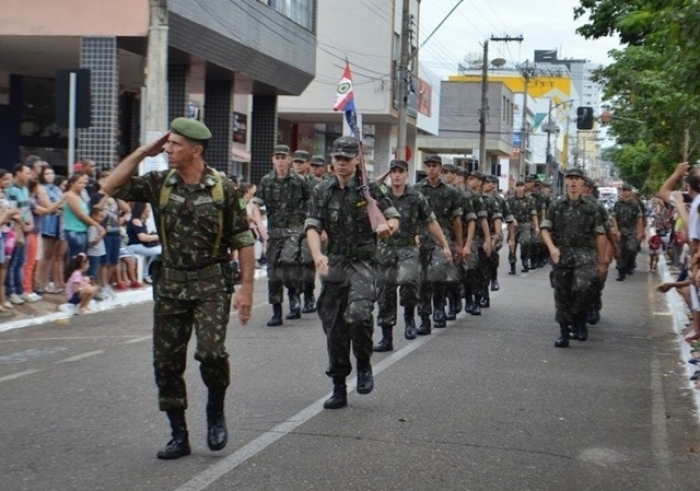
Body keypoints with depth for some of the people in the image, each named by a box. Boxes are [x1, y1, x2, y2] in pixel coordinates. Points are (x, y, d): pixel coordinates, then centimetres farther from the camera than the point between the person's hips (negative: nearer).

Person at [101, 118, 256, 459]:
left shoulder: (222, 188, -7)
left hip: (211, 283, -4)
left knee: (211, 352, -21)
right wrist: (142, 153, -4)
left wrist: (246, 287, -10)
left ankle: (216, 410, 8)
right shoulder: (159, 183, 3)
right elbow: (111, 188, 0)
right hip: (170, 284, 4)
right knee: (167, 363, 5)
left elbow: (242, 240, -5)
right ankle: (179, 437, 18)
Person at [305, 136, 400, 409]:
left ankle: (364, 366, 0)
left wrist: (387, 227, -21)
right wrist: (318, 256, -20)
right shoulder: (322, 192, 8)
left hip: (362, 263, -3)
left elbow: (394, 218, 4)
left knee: (358, 314, -26)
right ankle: (338, 389, 18)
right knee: (333, 328, 6)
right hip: (333, 264, 3)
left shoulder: (370, 189, 2)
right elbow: (312, 227, -2)